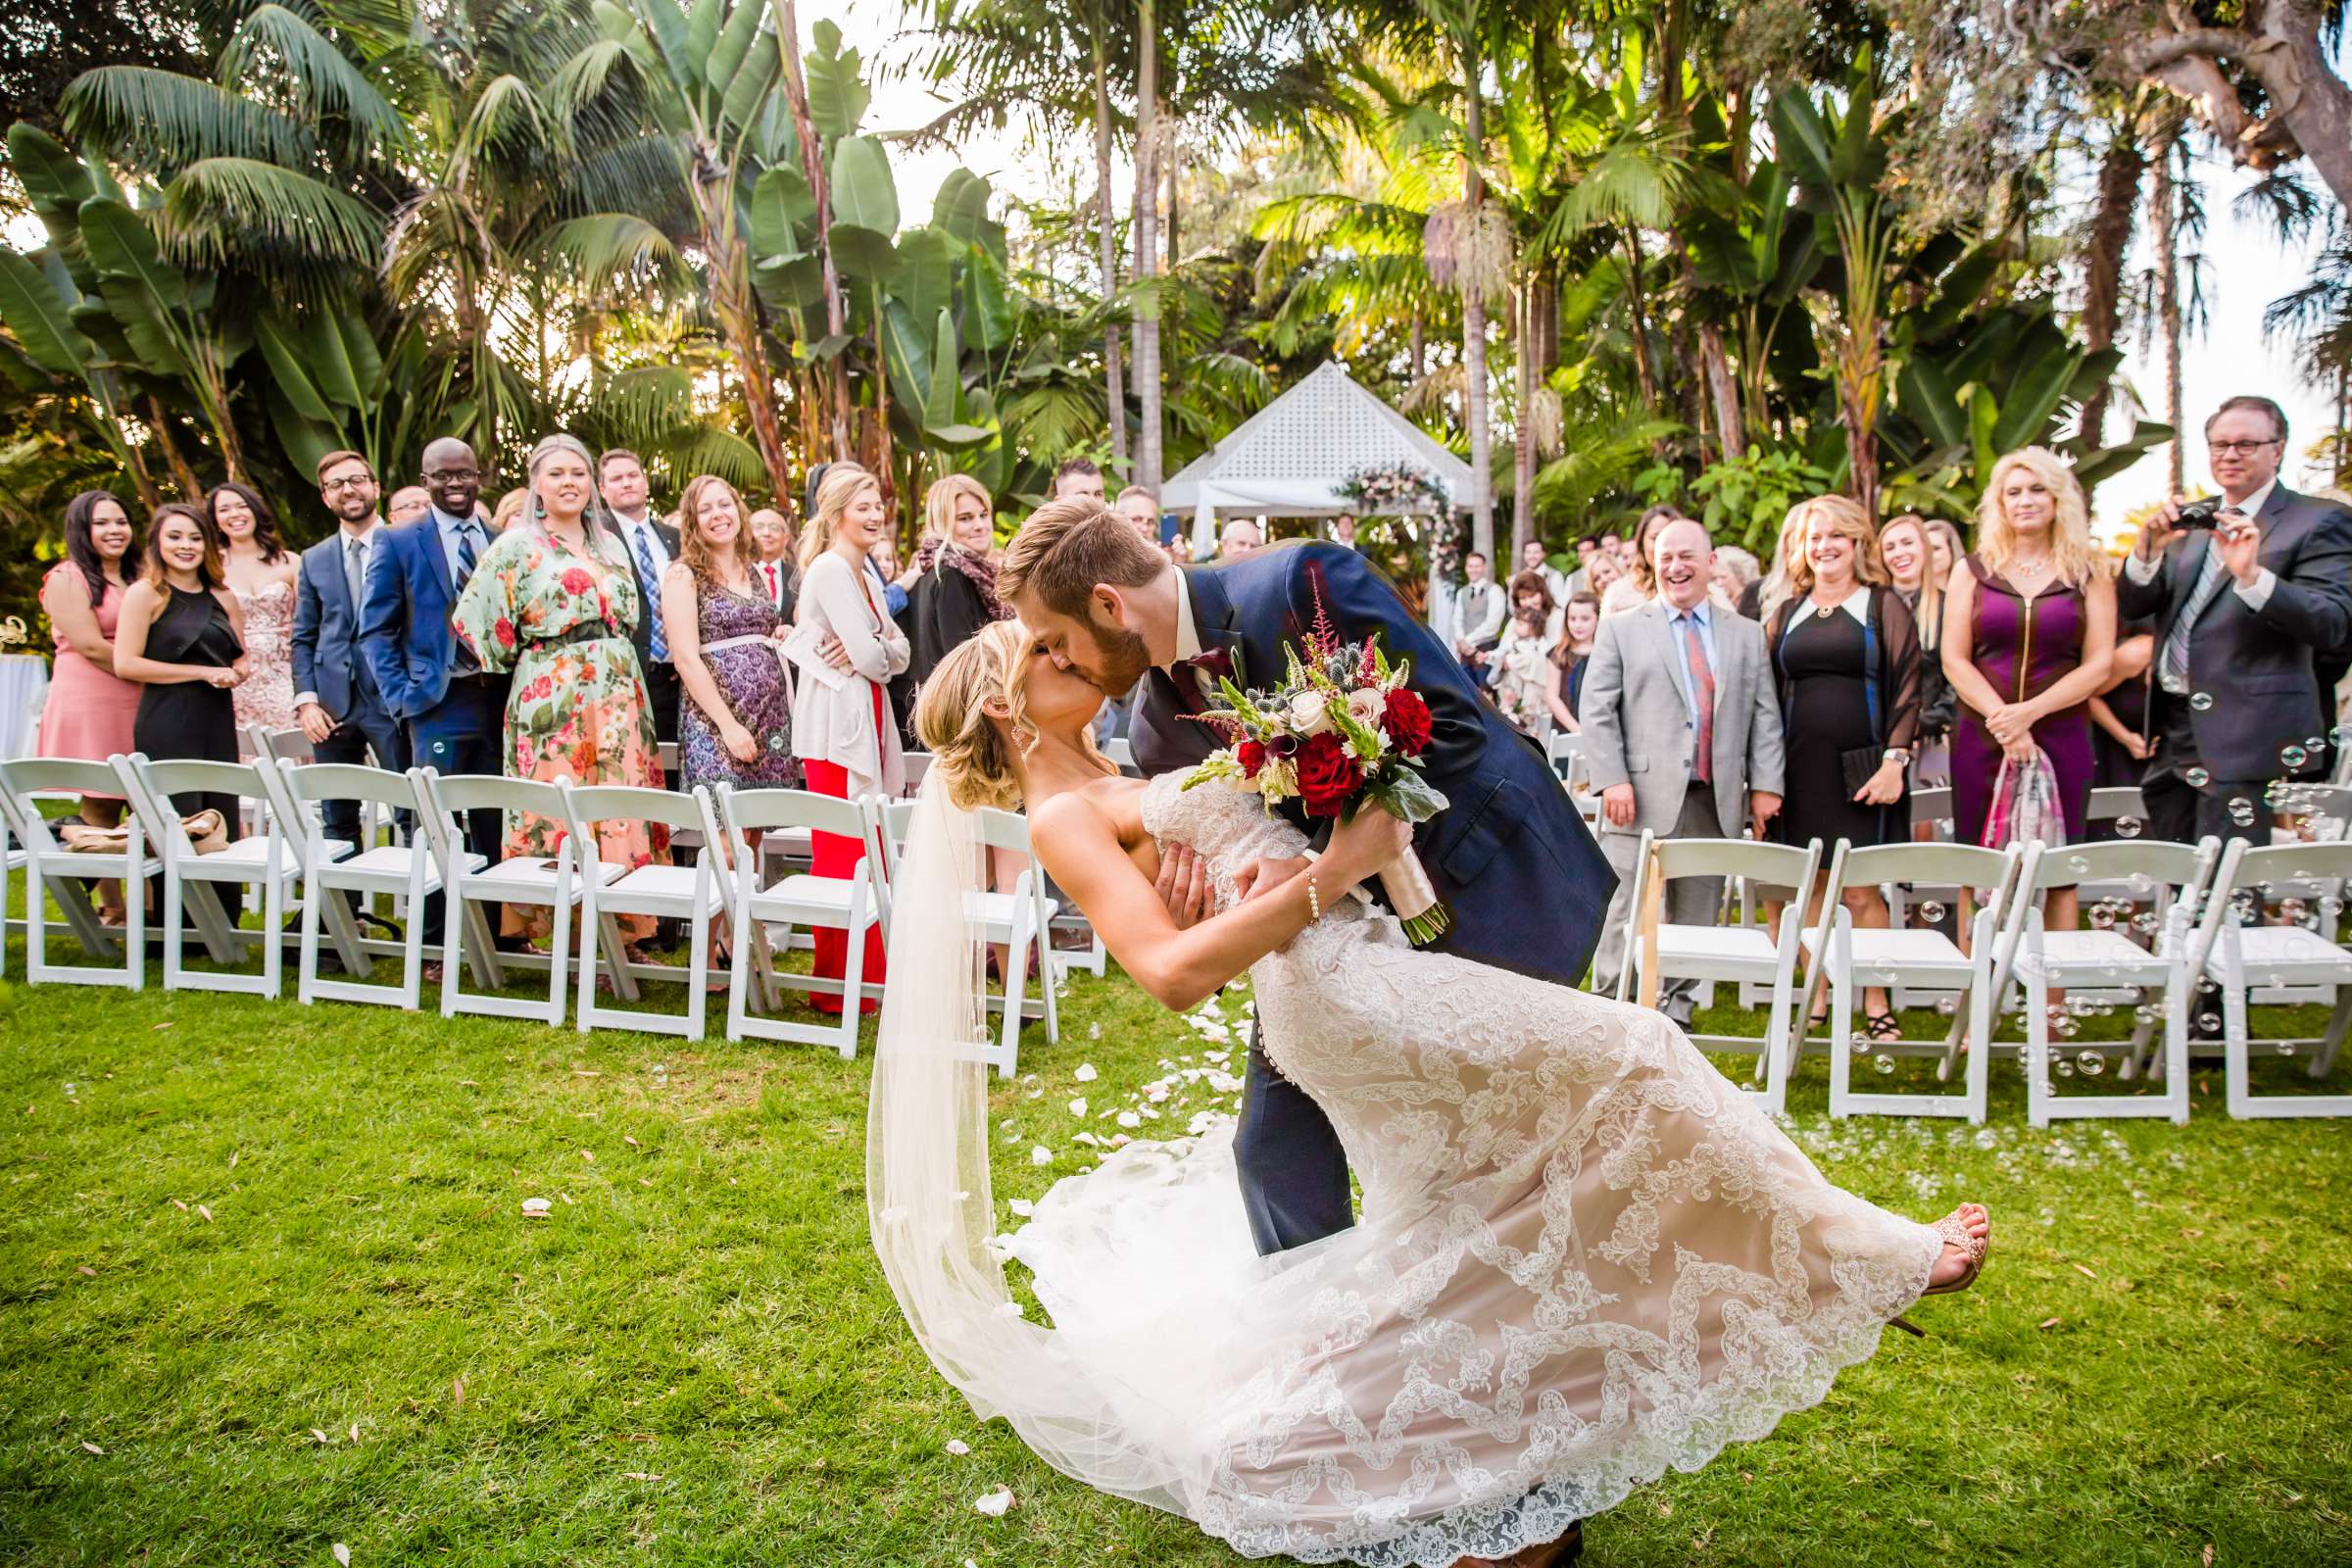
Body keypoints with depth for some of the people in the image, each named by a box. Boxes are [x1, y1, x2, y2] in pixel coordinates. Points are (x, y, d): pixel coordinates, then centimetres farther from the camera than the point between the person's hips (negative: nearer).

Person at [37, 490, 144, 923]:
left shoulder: (137, 582, 19)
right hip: (89, 704, -6)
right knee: (100, 806, -3)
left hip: (137, 705, 6)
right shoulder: (67, 579, -3)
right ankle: (112, 907, 0)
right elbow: (92, 647, -12)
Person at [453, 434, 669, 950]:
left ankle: (621, 929, 7)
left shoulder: (611, 546, 17)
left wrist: (620, 665, 15)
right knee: (559, 813, -5)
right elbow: (474, 616, -3)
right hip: (552, 698, -5)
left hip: (619, 695, 5)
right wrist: (523, 656, 3)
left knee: (621, 812, 1)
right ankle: (572, 939, 0)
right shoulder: (518, 547, 1)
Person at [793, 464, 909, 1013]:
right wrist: (877, 655, 5)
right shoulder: (830, 568, -9)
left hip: (866, 720, 9)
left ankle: (866, 973, 16)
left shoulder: (865, 575, 20)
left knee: (864, 851, 9)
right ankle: (839, 985, 0)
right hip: (836, 722, -9)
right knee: (846, 852, -7)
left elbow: (899, 654, 12)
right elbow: (871, 657, -16)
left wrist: (871, 653, -8)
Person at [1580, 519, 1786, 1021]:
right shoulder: (1621, 629, 5)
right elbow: (1597, 712, -1)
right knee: (1631, 911, -3)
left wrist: (1765, 785, 2)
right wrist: (1612, 781, -11)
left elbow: (1765, 715, 11)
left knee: (1696, 914, 9)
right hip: (1645, 797, -3)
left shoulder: (1747, 635, 15)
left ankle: (1675, 1012, 19)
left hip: (1717, 802, 3)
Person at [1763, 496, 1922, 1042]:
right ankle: (1816, 997, 14)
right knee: (1808, 889, 5)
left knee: (1861, 891, -4)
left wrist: (1894, 761, -12)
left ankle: (1876, 1005, 7)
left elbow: (1906, 687, -2)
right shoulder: (1788, 613, 13)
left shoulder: (1884, 605, 4)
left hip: (1861, 768, -3)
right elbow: (1769, 693, 13)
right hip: (1799, 767, 3)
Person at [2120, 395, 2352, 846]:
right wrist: (2149, 547, -10)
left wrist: (2252, 575, -29)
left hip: (2246, 735, -6)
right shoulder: (2191, 521, 16)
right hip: (2174, 729, 6)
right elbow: (2131, 605, 9)